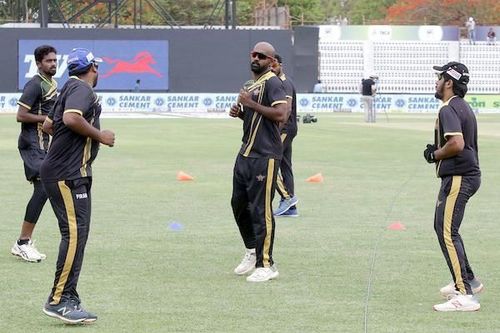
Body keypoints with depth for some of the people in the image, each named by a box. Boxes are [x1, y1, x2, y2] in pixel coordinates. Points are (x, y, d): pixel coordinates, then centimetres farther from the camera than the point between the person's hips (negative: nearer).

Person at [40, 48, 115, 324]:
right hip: (68, 174, -11)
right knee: (75, 232, -16)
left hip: (75, 175, 11)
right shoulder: (82, 89, -10)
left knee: (77, 234, 11)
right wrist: (99, 135, -17)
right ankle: (58, 300, -18)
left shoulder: (69, 88, 21)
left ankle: (69, 300, 13)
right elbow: (71, 118, -28)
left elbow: (48, 124, 28)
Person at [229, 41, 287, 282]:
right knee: (239, 204, 18)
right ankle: (252, 252, 35)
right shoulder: (252, 85, 19)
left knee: (260, 210, -8)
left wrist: (251, 104, -21)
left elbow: (281, 114, -25)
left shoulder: (272, 82, -12)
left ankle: (266, 265, -1)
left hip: (265, 157, -10)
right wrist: (240, 113, 9)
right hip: (246, 154, 10)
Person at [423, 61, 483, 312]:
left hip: (458, 178, -11)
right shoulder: (464, 107, 17)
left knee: (447, 233, -14)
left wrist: (434, 155, -13)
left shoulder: (448, 110, -16)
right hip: (468, 175, 11)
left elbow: (457, 143, -29)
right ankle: (468, 280, 33)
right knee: (443, 227, 25)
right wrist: (438, 150, 12)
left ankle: (465, 295, -20)